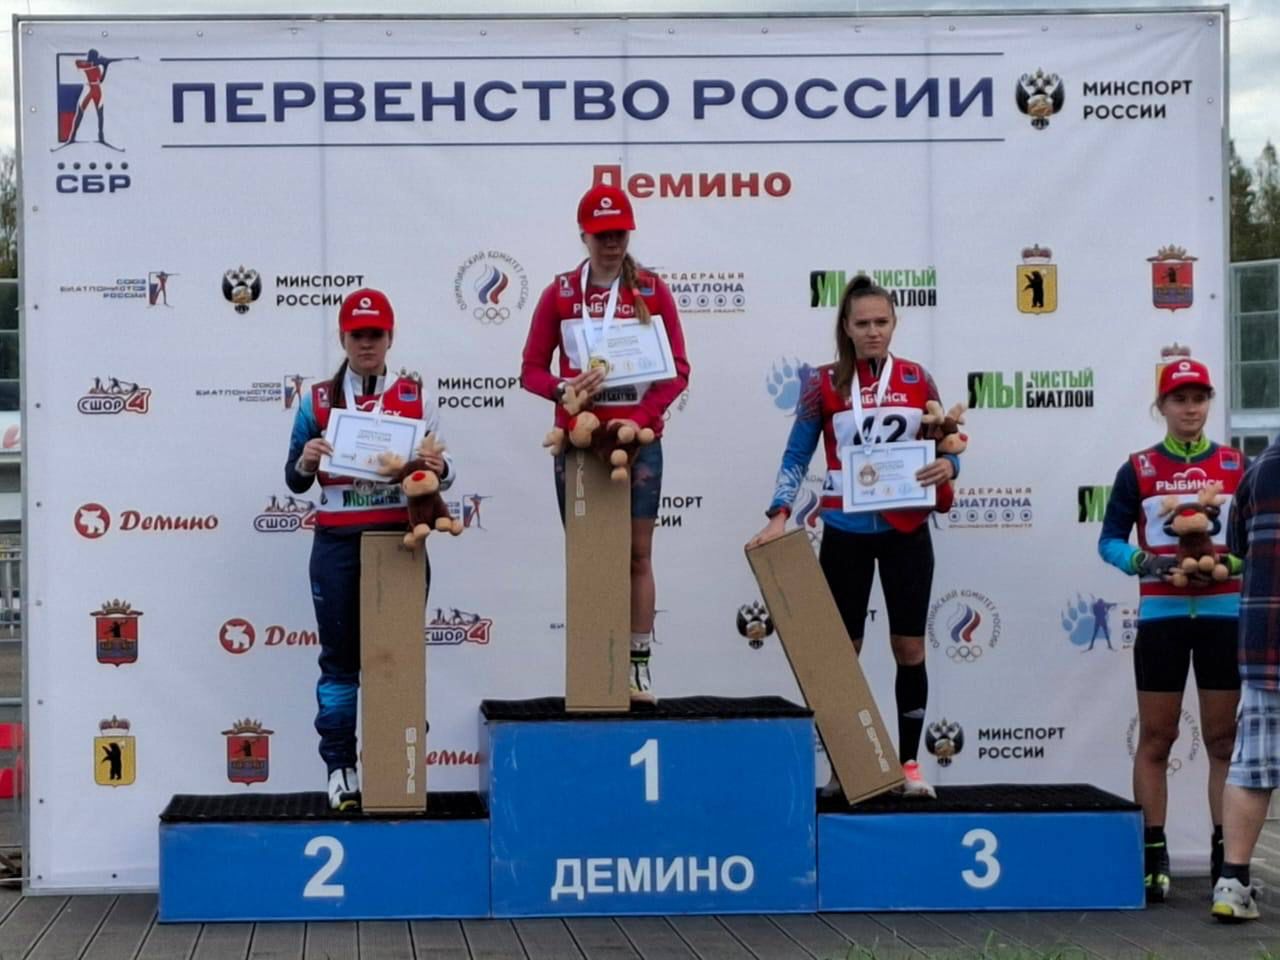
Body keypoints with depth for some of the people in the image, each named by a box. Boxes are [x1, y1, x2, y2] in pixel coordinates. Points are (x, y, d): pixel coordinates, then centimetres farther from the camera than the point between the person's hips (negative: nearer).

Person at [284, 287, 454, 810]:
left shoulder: (416, 397, 6)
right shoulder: (317, 400, 5)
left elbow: (438, 472, 8)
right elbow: (295, 482, 7)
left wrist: (440, 467, -15)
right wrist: (305, 460, -15)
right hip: (337, 544, 0)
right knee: (340, 654, 3)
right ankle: (340, 766, 7)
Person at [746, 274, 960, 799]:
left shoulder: (916, 380, 2)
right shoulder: (824, 383, -3)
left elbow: (945, 447, 6)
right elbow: (797, 456, -3)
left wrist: (948, 466, -17)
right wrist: (779, 514, -16)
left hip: (906, 531, 1)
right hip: (846, 532, -1)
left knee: (909, 647, 2)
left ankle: (909, 763, 13)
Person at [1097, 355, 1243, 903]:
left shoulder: (1236, 467, 6)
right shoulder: (1138, 470, 4)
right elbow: (1110, 540, 1)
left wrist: (1229, 563, -15)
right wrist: (1143, 562, -18)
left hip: (1223, 613, 1)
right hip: (1161, 614, -1)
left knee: (1223, 738, 4)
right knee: (1155, 738, 2)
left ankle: (1225, 856, 9)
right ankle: (1153, 856, 6)